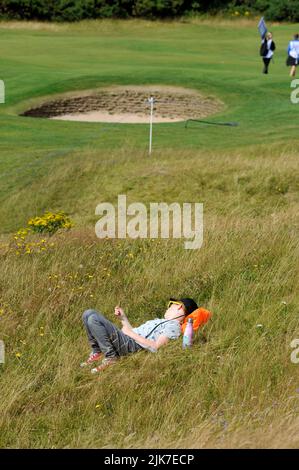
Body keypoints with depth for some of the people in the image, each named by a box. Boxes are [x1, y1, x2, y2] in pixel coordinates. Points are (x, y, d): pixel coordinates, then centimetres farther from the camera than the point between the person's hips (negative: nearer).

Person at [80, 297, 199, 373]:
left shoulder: (173, 326, -3)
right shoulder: (161, 321, 30)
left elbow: (155, 347, -18)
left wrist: (130, 333, -13)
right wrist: (123, 318, 18)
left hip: (130, 344, -10)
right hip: (124, 340, 10)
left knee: (93, 319, -26)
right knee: (88, 314, 2)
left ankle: (110, 357, -17)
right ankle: (97, 352, 3)